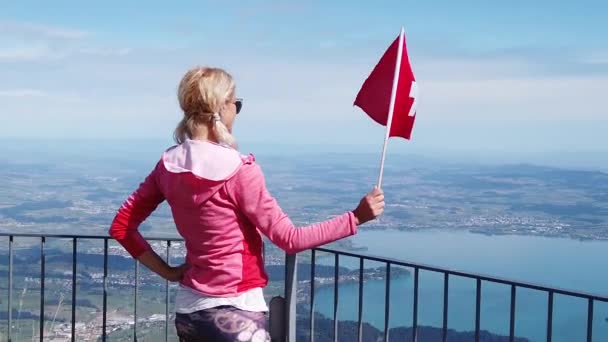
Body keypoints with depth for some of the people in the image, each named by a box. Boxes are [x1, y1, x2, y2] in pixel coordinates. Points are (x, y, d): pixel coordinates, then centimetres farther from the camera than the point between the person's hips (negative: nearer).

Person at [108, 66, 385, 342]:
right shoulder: (238, 171, -18)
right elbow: (289, 239, -16)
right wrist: (355, 218, -13)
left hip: (188, 309, 7)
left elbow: (121, 227, 4)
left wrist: (167, 272, 5)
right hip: (235, 312, -7)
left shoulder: (169, 166, 0)